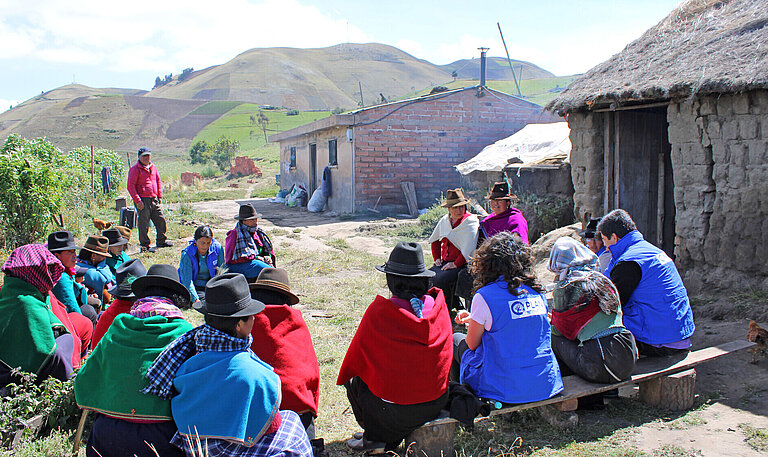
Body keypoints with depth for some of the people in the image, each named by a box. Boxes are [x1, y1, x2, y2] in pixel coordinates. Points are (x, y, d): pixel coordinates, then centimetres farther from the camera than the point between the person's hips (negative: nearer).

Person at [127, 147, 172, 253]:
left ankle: (161, 241, 25)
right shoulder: (135, 169, -6)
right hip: (143, 200, -7)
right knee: (144, 223, -2)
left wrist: (160, 196, 14)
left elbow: (158, 182, 23)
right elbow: (130, 186, -11)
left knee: (161, 220, 10)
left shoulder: (153, 168, 14)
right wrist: (137, 201, -17)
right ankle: (144, 245, 7)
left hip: (154, 199, 7)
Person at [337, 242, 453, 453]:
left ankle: (375, 438, 23)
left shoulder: (379, 311, -17)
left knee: (354, 380, 22)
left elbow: (356, 357, -1)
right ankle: (390, 438, 29)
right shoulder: (438, 305, -5)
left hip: (396, 411, -4)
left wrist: (345, 377, 20)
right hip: (437, 403, 4)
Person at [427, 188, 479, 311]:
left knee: (441, 279, -31)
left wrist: (456, 264, -18)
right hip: (445, 263, 7)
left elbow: (469, 249, -17)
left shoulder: (471, 222, -8)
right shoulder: (444, 220, 12)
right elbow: (434, 240, 28)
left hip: (463, 264, -7)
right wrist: (437, 258, 15)